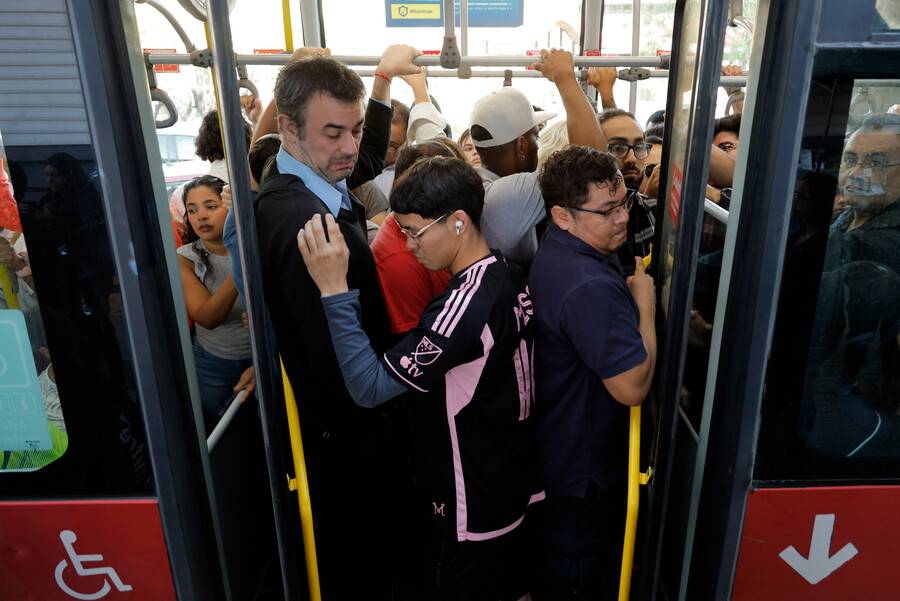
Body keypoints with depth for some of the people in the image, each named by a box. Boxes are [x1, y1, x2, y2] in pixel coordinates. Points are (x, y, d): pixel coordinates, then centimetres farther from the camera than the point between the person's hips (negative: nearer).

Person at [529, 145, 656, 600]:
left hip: (557, 440, 9)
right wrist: (645, 306, -20)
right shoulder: (591, 287, -34)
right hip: (585, 464, -9)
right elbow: (632, 387, -29)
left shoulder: (555, 252, 1)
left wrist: (631, 299, -2)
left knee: (561, 552, 31)